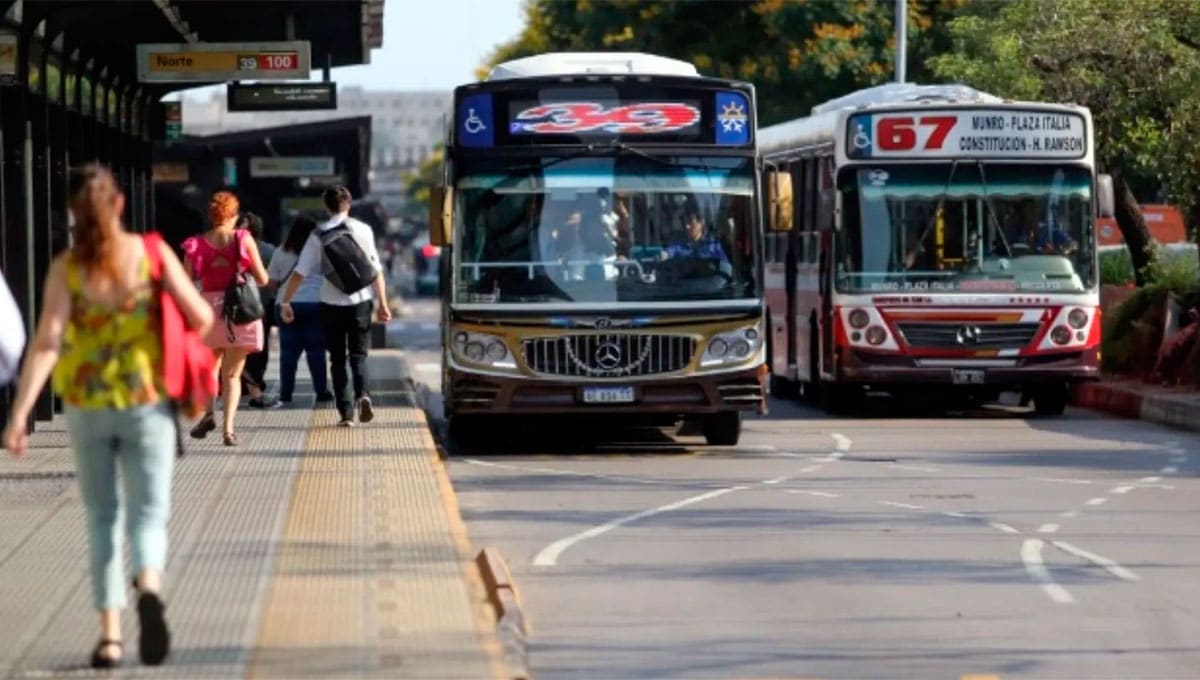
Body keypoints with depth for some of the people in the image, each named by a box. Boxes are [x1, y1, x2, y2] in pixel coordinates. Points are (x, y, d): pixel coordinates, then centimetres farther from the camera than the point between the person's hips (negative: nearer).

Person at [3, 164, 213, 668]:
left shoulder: (65, 269, -7)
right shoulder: (152, 254, -6)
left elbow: (47, 343, -16)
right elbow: (202, 319, -5)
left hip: (87, 406, 1)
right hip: (146, 402, -1)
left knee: (103, 518, 16)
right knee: (147, 513, 2)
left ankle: (109, 635, 9)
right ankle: (149, 590, -31)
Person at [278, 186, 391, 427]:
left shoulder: (319, 235, -2)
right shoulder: (363, 230, -1)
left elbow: (300, 273, -5)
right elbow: (376, 270, -3)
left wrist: (285, 302, 1)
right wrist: (382, 303, 2)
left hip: (332, 303, 0)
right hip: (360, 300, 0)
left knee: (338, 359, 10)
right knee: (358, 354, 10)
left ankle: (346, 413, 4)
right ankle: (362, 395, -17)